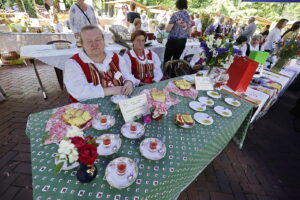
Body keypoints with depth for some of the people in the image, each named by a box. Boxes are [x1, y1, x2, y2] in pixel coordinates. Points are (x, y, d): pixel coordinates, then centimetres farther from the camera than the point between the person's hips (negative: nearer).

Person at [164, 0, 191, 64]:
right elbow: (189, 33, 14)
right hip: (183, 41, 6)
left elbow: (168, 29, -12)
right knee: (176, 59, 14)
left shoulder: (176, 15, -9)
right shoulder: (189, 16, 10)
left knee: (167, 59, 2)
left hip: (173, 40, -6)